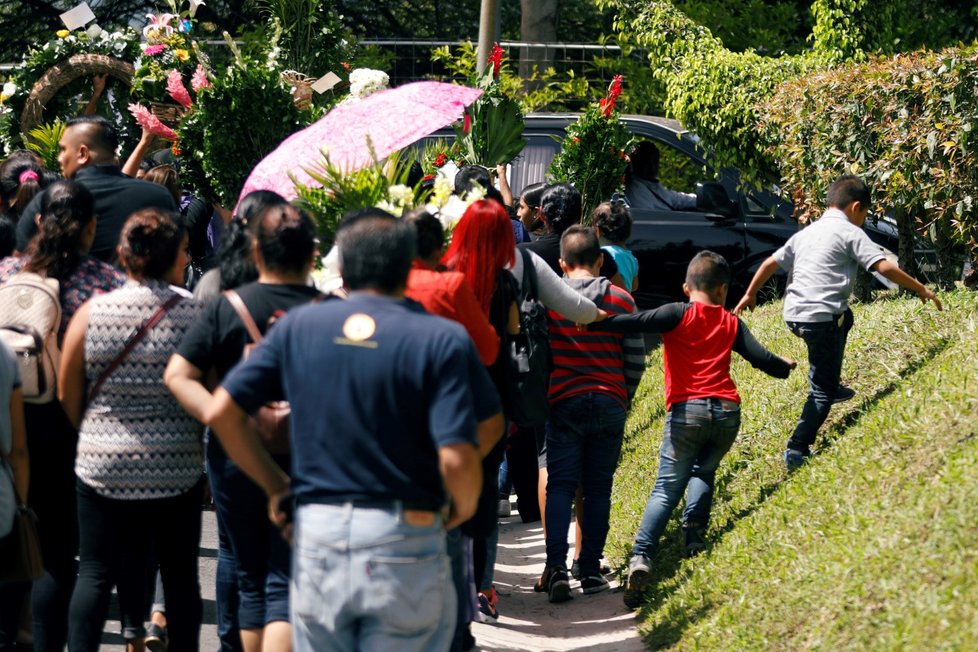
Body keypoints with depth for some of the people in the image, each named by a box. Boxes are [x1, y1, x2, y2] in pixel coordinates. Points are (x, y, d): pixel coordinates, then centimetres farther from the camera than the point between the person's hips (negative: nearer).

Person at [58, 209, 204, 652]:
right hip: (176, 466, -1)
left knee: (95, 573, 7)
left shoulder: (91, 313, -4)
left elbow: (67, 394, 3)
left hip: (103, 464, 1)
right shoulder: (195, 314, -7)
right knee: (180, 574, 10)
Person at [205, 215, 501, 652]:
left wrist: (274, 485, 12)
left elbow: (220, 412, 2)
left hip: (316, 533, 3)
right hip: (403, 538, -3)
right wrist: (463, 508, 5)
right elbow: (457, 460, -16)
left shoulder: (297, 326, 5)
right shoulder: (442, 340, -6)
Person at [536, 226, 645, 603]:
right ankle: (591, 570, 6)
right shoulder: (621, 300, 2)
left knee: (560, 486, 0)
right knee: (598, 489, 7)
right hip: (610, 403, 1)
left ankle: (556, 568, -13)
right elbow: (636, 359, 3)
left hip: (564, 402, -1)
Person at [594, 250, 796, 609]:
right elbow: (761, 358, 15)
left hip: (686, 410, -2)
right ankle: (694, 533, -2)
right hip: (727, 411, 2)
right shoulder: (731, 323, 15)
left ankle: (641, 557, -21)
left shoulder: (678, 314, 5)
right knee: (704, 472, 24)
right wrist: (785, 366, 37)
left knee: (667, 488, -4)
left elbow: (640, 322, -12)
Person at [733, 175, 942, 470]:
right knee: (822, 391, 2)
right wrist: (920, 289, -2)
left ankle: (832, 386, 39)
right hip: (822, 318, -7)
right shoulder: (851, 233, -2)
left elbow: (771, 262, 23)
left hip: (793, 314, 7)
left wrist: (750, 295, 35)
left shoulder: (805, 233, 18)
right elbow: (884, 267, -11)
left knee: (844, 317, 37)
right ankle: (797, 450, -7)